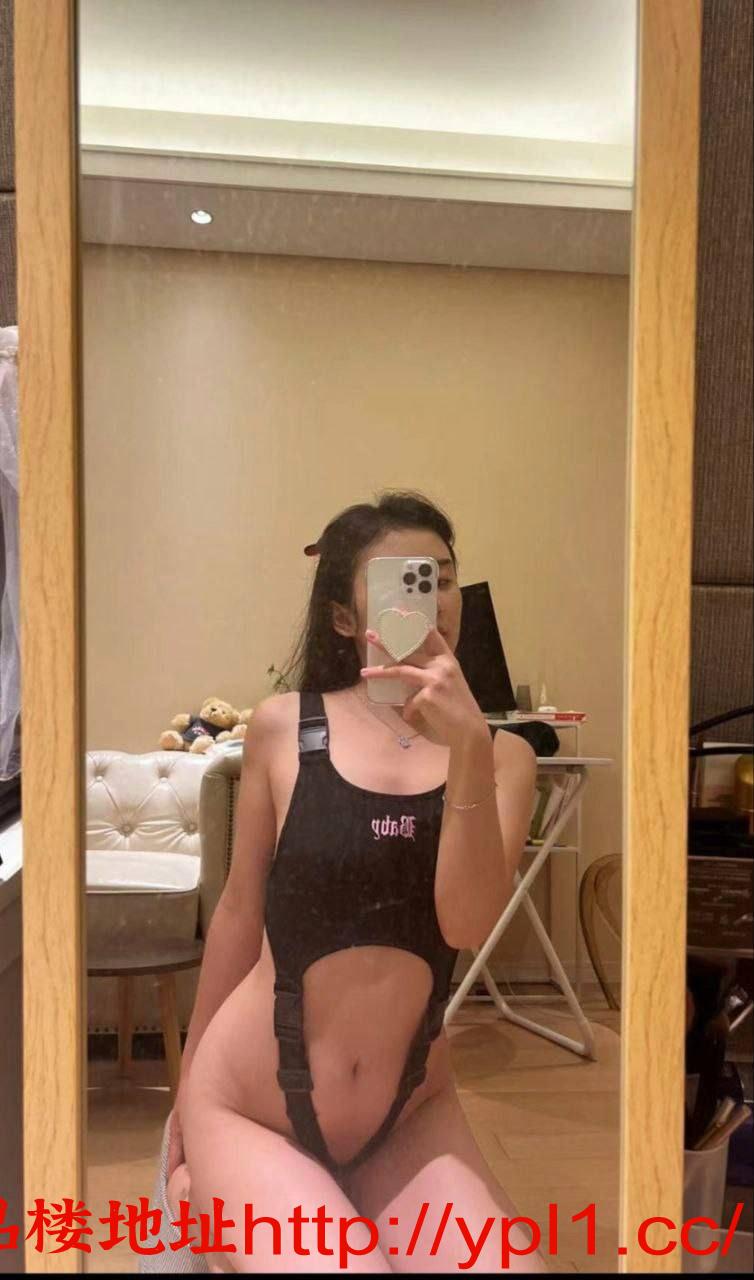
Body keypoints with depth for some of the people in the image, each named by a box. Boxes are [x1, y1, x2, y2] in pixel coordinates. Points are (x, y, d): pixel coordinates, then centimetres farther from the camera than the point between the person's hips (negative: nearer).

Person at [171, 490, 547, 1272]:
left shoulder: (502, 755, -5)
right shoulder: (283, 728, -9)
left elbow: (467, 923, -18)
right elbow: (240, 909, 0)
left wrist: (467, 747, -32)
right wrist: (185, 1092, 9)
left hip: (411, 1116, 3)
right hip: (247, 1111, -2)